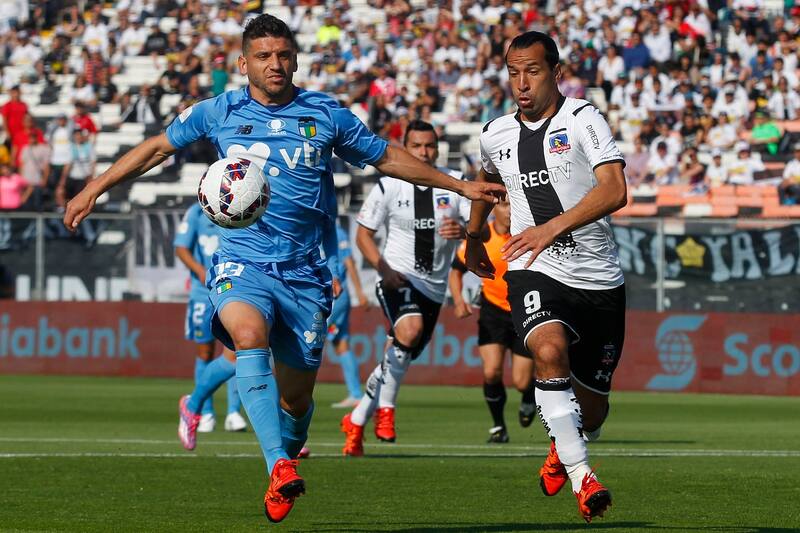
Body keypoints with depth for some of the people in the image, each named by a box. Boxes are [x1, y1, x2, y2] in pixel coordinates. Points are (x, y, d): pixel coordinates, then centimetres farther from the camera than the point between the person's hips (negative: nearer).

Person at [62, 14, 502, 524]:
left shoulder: (327, 116, 6)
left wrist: (460, 186, 19)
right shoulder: (218, 112, 5)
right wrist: (94, 189, 14)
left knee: (297, 394, 1)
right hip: (241, 263, -2)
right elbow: (157, 148, 18)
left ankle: (288, 456, 31)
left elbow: (388, 157, 18)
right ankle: (279, 467, -40)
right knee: (250, 334, -33)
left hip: (303, 272, 2)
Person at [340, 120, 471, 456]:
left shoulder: (455, 183, 1)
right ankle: (385, 409, -19)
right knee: (409, 330, -33)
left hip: (433, 287, 4)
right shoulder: (390, 185, -3)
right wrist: (383, 268, -14)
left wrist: (464, 231, -31)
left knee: (398, 359, 7)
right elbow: (363, 233, 3)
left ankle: (356, 421, 26)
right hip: (398, 278, -4)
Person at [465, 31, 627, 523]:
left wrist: (553, 228, -31)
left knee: (592, 409, 7)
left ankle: (565, 449, 44)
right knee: (550, 350, -32)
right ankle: (582, 477, -31)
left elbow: (614, 191, -20)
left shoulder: (582, 119, -7)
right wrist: (473, 236, 42)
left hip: (598, 279, -2)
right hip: (534, 276, 2)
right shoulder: (496, 136, 8)